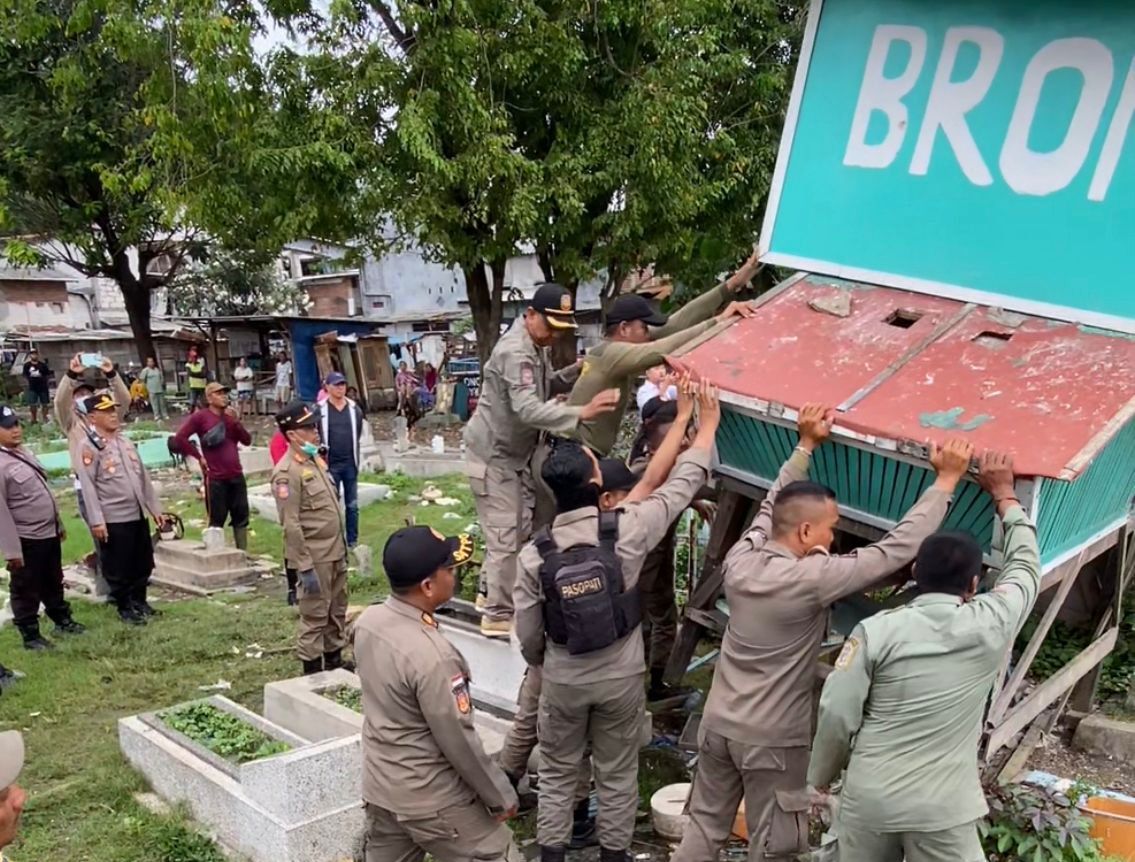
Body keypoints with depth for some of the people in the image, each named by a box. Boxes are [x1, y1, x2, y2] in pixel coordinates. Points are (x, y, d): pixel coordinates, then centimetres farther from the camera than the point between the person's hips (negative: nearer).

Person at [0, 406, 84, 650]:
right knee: (26, 591, 7)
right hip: (26, 540, -9)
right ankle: (30, 635, 19)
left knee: (54, 584, 24)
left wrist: (59, 524, 20)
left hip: (49, 534, 9)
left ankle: (62, 620, 40)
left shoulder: (24, 453, 8)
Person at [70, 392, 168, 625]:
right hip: (113, 519, -7)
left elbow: (143, 477, 15)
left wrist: (155, 508, 13)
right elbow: (87, 486, -15)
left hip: (138, 515, 7)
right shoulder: (87, 446, -10)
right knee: (118, 567, 4)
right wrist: (96, 520, -20)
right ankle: (124, 608, 18)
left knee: (143, 563, 15)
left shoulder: (125, 441, 12)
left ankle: (139, 600, 32)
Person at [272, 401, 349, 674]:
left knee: (337, 610, 18)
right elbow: (291, 525, -21)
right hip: (315, 558, -9)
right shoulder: (287, 472, -18)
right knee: (315, 614, 2)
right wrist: (305, 567, -22)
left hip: (335, 552, 9)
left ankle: (334, 660, 32)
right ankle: (312, 669, 13)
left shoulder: (316, 460, 9)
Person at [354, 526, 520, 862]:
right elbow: (458, 741, -21)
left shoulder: (368, 621, -7)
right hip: (433, 800, -8)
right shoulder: (431, 656, -30)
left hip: (379, 787, 8)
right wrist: (500, 797, -9)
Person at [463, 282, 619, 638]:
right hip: (493, 455, -10)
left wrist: (572, 372, -4)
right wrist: (582, 412, -48)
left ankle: (493, 594, 31)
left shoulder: (537, 345, 6)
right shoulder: (515, 351, -27)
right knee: (505, 536, -6)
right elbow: (528, 409, -38)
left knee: (519, 530, 16)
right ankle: (499, 615, 5)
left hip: (517, 452, 10)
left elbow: (543, 387, 15)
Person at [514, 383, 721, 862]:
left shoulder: (534, 554, -17)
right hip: (621, 677, 0)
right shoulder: (626, 530, -22)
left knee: (557, 771, 20)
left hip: (563, 679, 1)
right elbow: (682, 485, -9)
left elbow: (527, 634, -7)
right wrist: (707, 425, 3)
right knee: (617, 772, 19)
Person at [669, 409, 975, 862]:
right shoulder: (812, 579, -26)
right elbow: (899, 548, -22)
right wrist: (946, 479, -15)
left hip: (718, 723, 6)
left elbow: (772, 505, 10)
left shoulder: (740, 559, -9)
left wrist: (806, 444, 17)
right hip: (772, 738, -6)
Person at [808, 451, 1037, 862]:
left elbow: (836, 713, -9)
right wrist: (1005, 496, 23)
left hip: (867, 798, 2)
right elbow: (1024, 567, 12)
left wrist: (821, 776, 7)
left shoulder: (876, 629, -8)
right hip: (941, 809, -1)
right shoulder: (991, 626, -7)